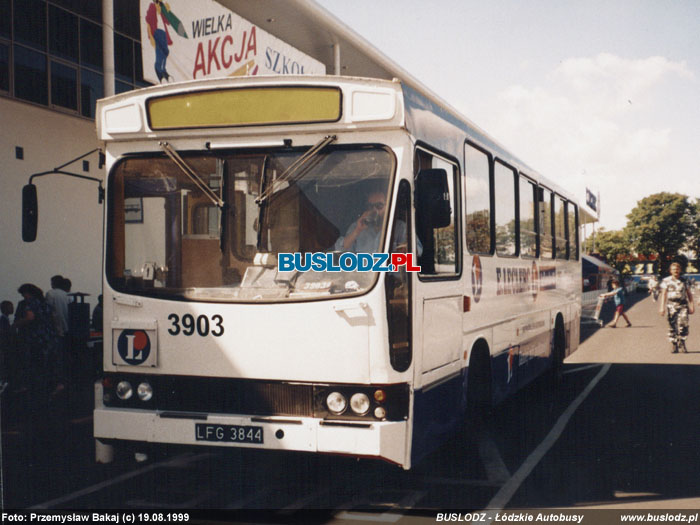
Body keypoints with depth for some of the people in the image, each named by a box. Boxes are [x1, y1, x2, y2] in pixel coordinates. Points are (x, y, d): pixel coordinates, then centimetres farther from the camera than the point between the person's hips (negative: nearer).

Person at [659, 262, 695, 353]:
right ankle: (674, 346, 6)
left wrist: (692, 305, 7)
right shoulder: (666, 281, 4)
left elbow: (689, 293, 14)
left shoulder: (684, 280, 11)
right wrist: (662, 307, -7)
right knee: (672, 326, -1)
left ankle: (682, 344, 2)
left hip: (683, 305, 1)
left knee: (683, 324, -11)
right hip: (671, 305, -1)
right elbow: (663, 294, 0)